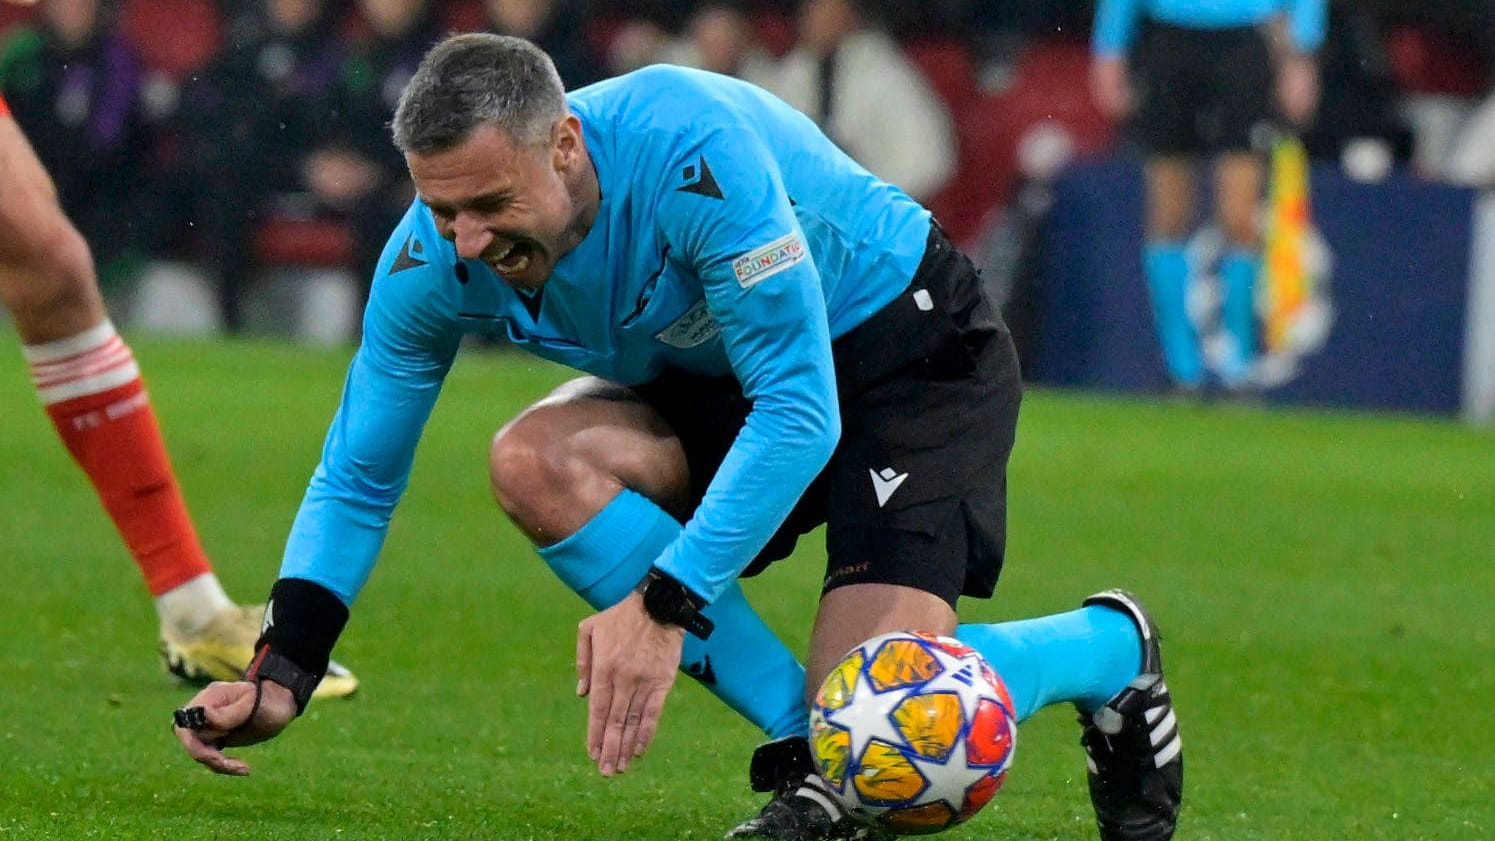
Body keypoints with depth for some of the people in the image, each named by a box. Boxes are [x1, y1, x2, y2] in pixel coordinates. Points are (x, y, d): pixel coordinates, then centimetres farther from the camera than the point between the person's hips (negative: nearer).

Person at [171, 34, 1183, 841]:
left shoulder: (692, 151, -37)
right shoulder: (434, 259, -17)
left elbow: (799, 412, -34)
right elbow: (358, 476, -5)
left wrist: (665, 608, -39)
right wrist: (280, 674, -19)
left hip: (907, 343, -7)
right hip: (713, 377, 7)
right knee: (536, 461, -25)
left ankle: (1109, 649, 10)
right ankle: (805, 757, -17)